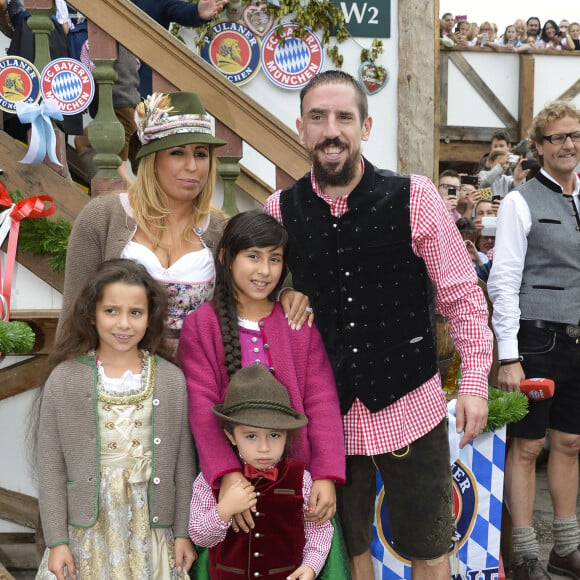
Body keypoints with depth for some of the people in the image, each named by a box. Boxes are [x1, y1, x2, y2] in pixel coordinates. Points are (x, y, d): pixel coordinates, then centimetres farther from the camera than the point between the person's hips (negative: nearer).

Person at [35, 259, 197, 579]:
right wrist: (56, 541, -4)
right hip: (86, 529, -1)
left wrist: (183, 532, 4)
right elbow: (51, 467, -3)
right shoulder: (64, 380, -5)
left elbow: (183, 462, 3)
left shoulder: (171, 380, -2)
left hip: (150, 526, 1)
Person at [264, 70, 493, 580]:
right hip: (325, 410, 2)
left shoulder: (414, 198, -10)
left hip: (409, 404, -2)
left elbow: (462, 294, -4)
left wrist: (475, 380, -7)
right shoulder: (280, 211, -4)